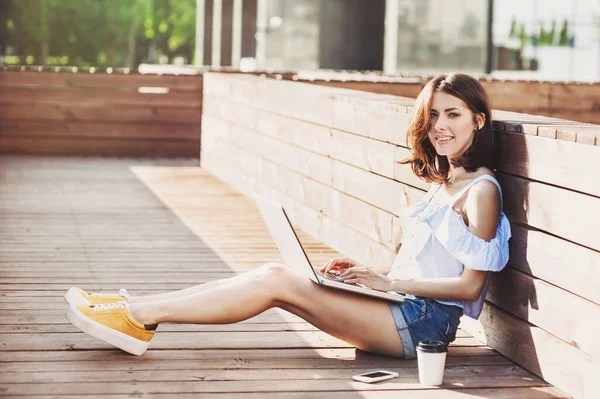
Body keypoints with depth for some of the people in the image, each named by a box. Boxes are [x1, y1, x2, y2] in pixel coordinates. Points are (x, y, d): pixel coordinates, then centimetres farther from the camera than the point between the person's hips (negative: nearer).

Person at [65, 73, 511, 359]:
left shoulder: (481, 191, -9)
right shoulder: (442, 184, 18)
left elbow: (470, 284, -15)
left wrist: (389, 281, -13)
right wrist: (366, 272, 6)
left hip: (424, 322, -8)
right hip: (404, 308, 8)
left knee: (277, 281, -16)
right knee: (274, 275, -6)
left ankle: (139, 316, -14)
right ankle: (136, 308, -7)